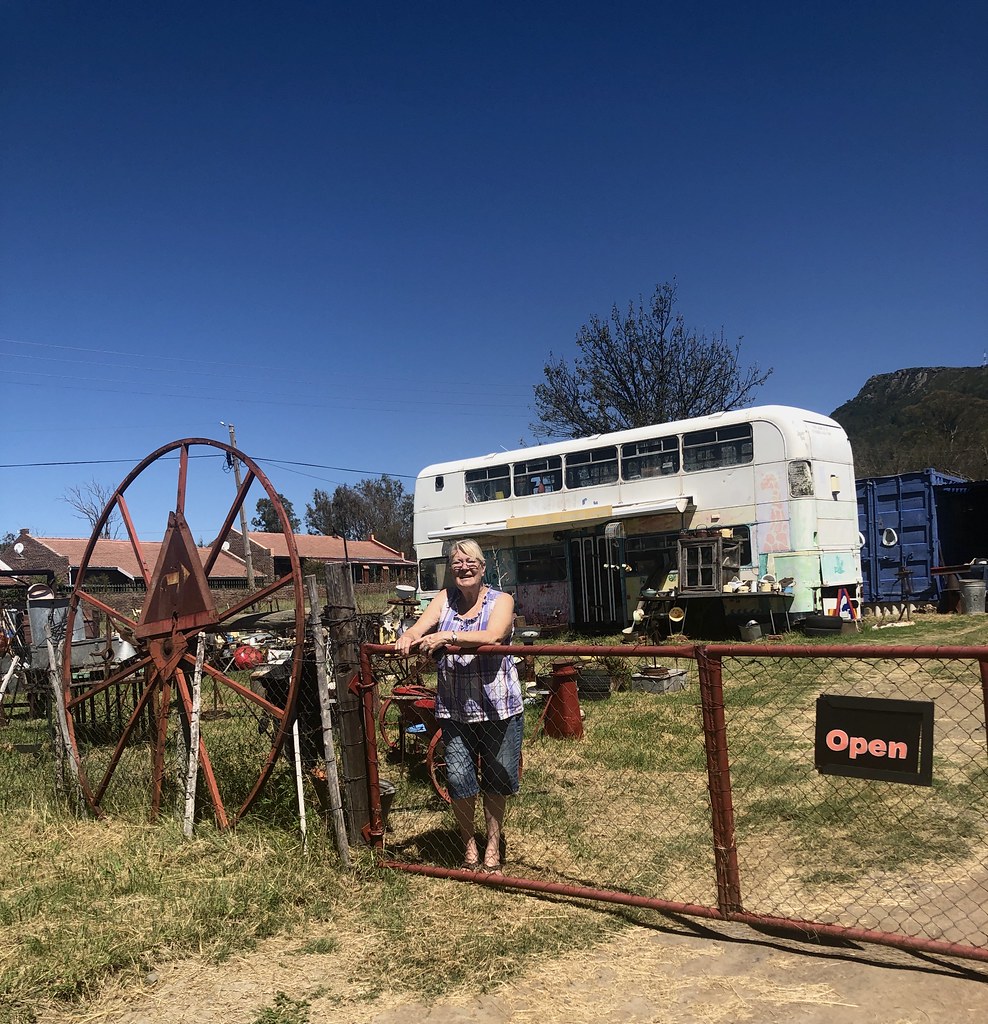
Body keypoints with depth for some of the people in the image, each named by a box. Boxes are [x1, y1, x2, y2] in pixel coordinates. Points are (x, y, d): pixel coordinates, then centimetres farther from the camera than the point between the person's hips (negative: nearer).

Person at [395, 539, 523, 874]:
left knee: (495, 781, 10)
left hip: (497, 706, -2)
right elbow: (420, 628, -6)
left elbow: (492, 636, -23)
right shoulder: (444, 599, 7)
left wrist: (446, 637, -33)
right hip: (454, 709, 2)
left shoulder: (501, 600, -3)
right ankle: (469, 846, 26)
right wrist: (407, 638, -30)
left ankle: (492, 848, 29)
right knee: (458, 778, 4)